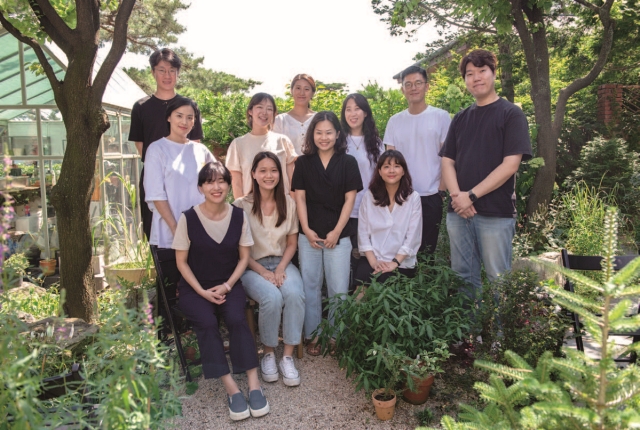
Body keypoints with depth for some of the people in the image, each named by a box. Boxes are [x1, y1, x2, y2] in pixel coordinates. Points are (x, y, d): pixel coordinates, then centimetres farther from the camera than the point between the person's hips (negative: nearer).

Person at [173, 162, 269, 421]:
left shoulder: (239, 216, -3)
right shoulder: (188, 218, -9)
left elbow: (244, 257, 4)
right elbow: (181, 261, -3)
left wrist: (227, 285, -10)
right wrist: (203, 292, -11)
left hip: (229, 285, 1)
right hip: (195, 287, -1)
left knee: (237, 319, -27)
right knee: (207, 323, -28)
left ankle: (254, 384, -21)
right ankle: (232, 389, -22)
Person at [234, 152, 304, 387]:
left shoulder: (288, 203, 3)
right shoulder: (242, 205, -7)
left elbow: (292, 242, 8)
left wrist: (281, 268, -9)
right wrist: (263, 272, -15)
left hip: (282, 263, 3)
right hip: (252, 267, -3)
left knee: (295, 294, -28)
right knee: (272, 298, -31)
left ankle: (288, 356, -13)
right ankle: (268, 353, -5)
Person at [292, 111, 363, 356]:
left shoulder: (348, 162, 1)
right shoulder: (303, 162, 4)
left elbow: (350, 199, -1)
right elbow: (300, 198, 3)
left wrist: (337, 231, -7)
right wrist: (306, 230, -6)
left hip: (338, 234, -1)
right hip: (309, 233, 1)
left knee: (338, 287, 2)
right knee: (310, 285, 7)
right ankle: (313, 335, 19)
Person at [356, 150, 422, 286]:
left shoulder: (413, 198, -2)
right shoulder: (369, 196, 4)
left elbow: (413, 237, -5)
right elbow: (363, 233, 1)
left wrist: (395, 262, -13)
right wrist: (373, 261, -10)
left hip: (402, 264, -1)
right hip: (372, 260, 2)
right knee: (362, 278, -25)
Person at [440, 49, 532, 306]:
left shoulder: (511, 114, 0)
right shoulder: (460, 118, 15)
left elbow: (510, 165, -9)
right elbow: (448, 161, 10)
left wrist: (471, 195, -13)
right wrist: (456, 196, -8)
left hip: (496, 213, -5)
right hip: (458, 211, 5)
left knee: (498, 279, 2)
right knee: (463, 276, 11)